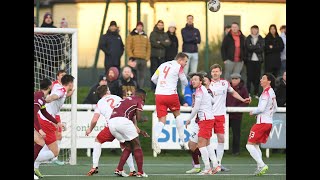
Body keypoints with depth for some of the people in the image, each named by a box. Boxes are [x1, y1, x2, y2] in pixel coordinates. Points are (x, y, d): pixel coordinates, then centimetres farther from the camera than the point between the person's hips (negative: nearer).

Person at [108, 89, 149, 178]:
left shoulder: (126, 100, 34)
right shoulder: (139, 101, 13)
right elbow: (138, 119, 4)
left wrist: (139, 131, 43)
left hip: (111, 122, 7)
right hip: (122, 120, -7)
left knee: (129, 146, 20)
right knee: (136, 145, 6)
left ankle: (119, 169, 11)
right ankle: (140, 172, 4)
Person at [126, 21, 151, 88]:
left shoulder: (145, 36, 17)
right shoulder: (131, 35, 3)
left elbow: (148, 47, 18)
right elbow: (128, 47, -2)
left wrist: (147, 57, 7)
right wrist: (131, 57, -10)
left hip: (143, 59, 5)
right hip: (135, 59, -5)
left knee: (142, 75, 4)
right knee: (135, 76, -10)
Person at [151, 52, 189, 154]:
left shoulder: (163, 65, 15)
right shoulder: (178, 67, -1)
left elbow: (153, 79, 20)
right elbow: (185, 83, 7)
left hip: (159, 95, 4)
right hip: (171, 94, -4)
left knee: (162, 120, 1)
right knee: (177, 114, 20)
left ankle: (155, 139, -26)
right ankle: (182, 141, 18)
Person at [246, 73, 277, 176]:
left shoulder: (266, 93, -15)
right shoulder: (272, 93, 13)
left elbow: (261, 108, -22)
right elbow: (275, 109, 23)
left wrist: (253, 113, -5)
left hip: (262, 122, -9)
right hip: (269, 122, 9)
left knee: (250, 145, -8)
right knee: (256, 145, 16)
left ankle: (261, 165, -16)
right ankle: (260, 168, 9)